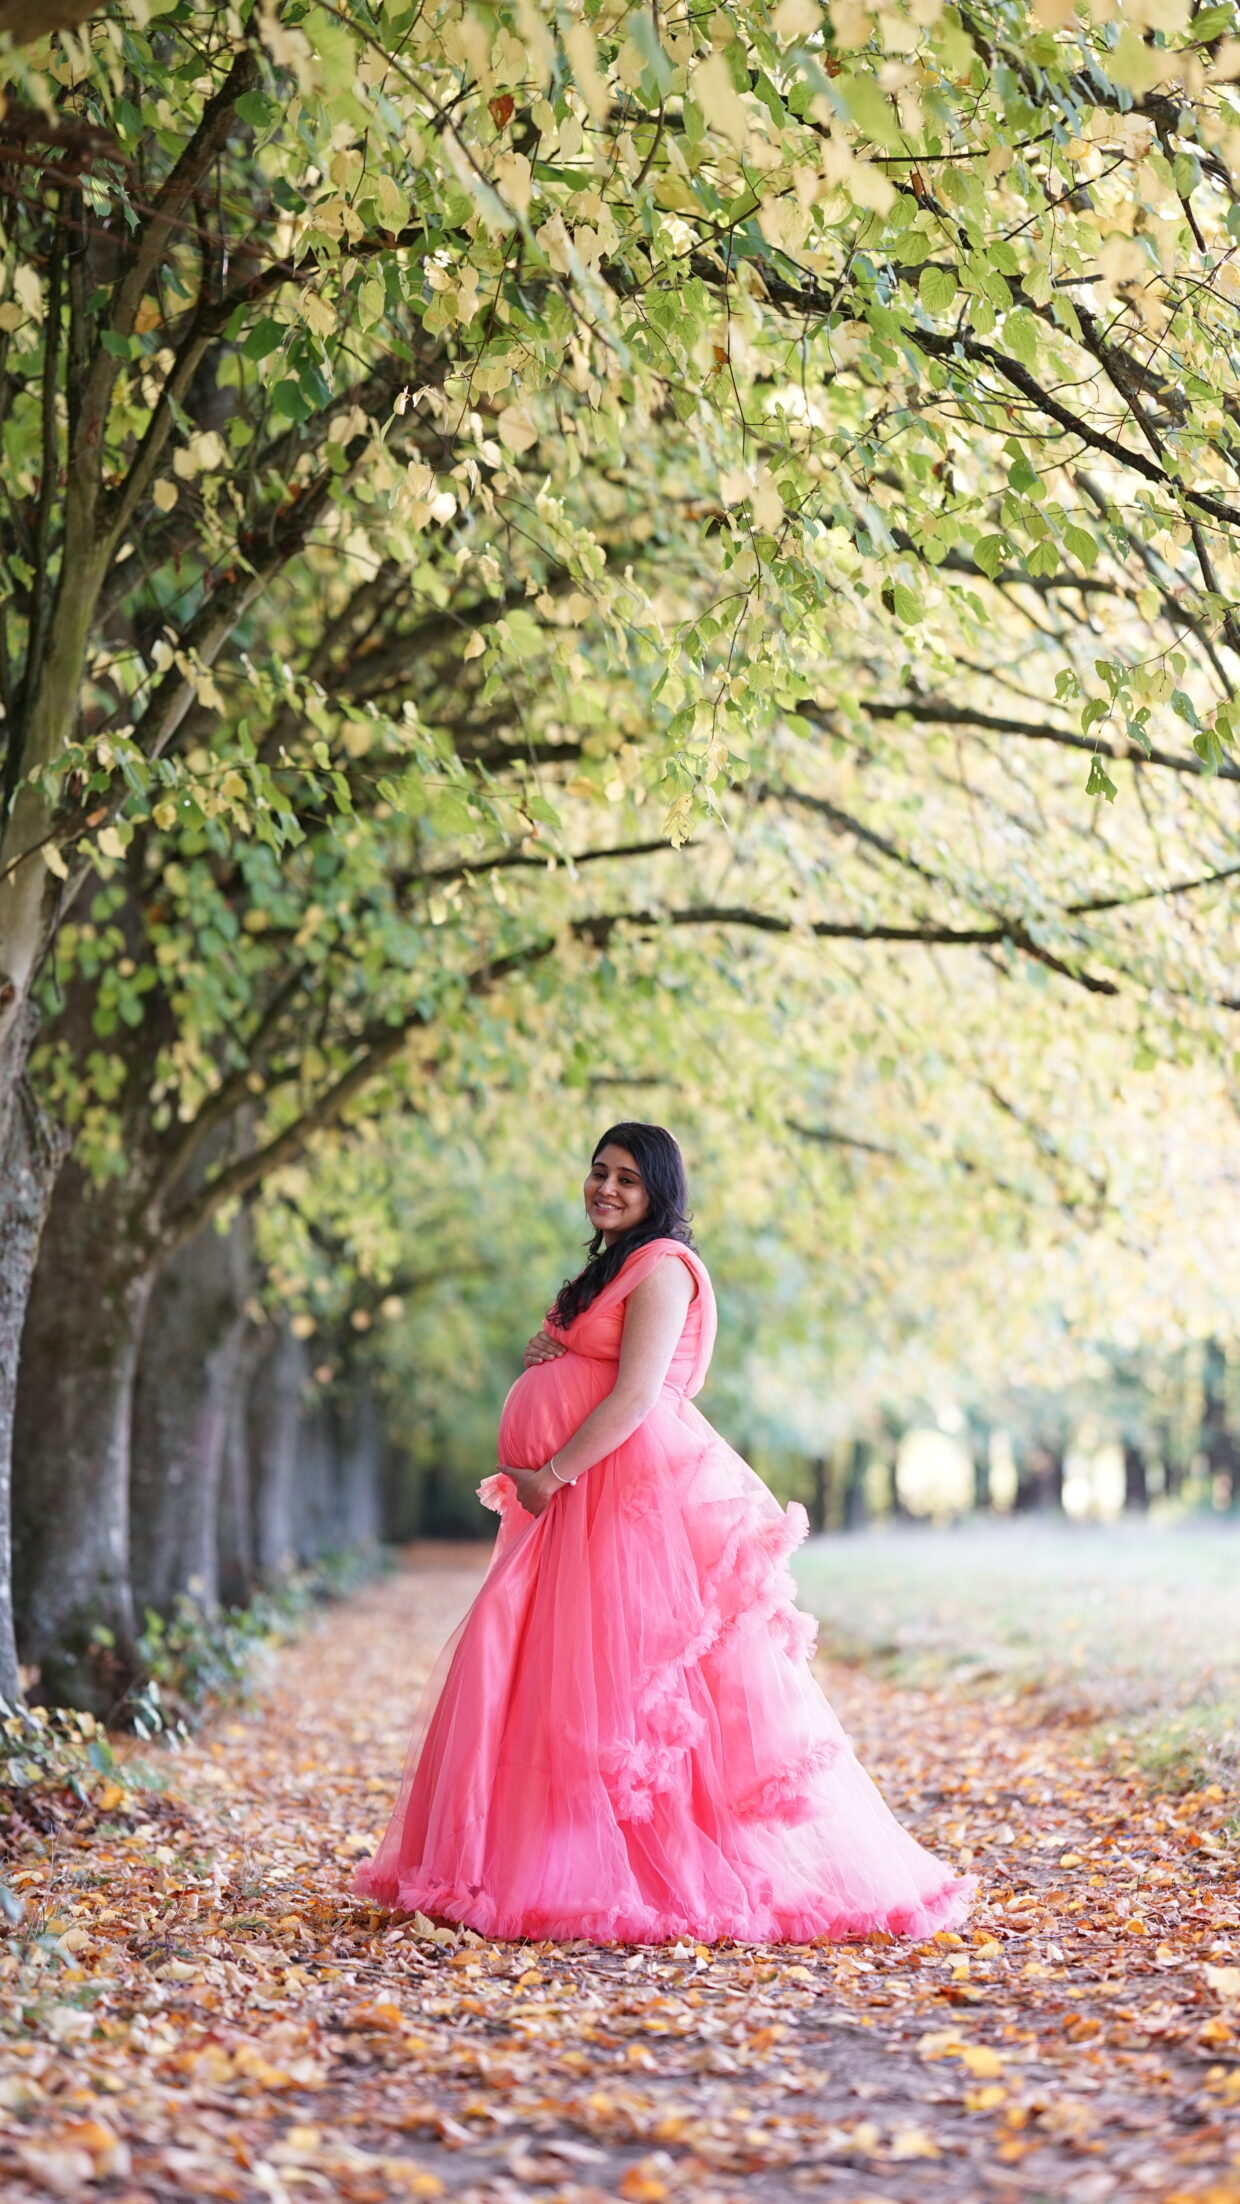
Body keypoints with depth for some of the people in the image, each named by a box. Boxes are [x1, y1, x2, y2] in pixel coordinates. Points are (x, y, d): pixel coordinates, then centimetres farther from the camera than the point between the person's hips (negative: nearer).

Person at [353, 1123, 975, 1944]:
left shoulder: (661, 1266, -8)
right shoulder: (607, 1268, 22)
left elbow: (636, 1396, -18)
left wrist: (550, 1475, -14)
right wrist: (543, 1357, 7)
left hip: (638, 1492, -10)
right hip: (581, 1503, 10)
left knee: (623, 1681, -11)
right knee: (537, 1675, 7)